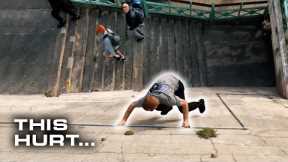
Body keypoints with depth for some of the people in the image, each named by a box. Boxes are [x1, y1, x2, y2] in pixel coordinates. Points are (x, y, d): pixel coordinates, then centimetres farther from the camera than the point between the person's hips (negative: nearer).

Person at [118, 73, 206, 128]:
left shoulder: (167, 98, -42)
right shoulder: (146, 99, -30)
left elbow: (184, 103, -33)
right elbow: (132, 105, -19)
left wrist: (186, 121, -34)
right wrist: (123, 120, -21)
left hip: (175, 82, -4)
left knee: (182, 109, -1)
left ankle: (200, 103, 26)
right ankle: (167, 107, 35)